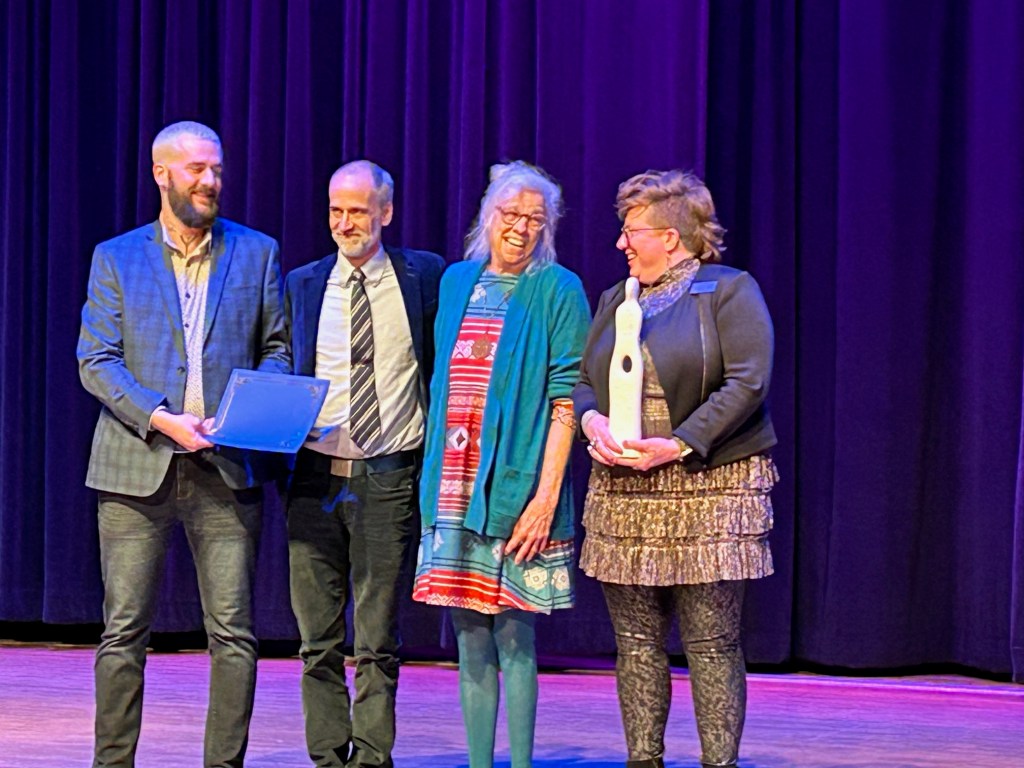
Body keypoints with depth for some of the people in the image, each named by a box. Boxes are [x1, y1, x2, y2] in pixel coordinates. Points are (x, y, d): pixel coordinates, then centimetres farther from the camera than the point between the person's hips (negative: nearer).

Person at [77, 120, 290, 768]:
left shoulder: (256, 252, 11)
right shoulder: (116, 258, 7)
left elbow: (276, 347, 13)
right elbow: (96, 361, 0)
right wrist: (160, 419, -13)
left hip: (227, 469, 1)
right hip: (138, 466, -1)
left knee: (234, 633, 0)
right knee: (125, 630, 1)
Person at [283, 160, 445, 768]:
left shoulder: (424, 276, 2)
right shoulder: (303, 285, 8)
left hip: (389, 479, -2)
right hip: (315, 476, 2)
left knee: (378, 643, 0)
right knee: (319, 642, 6)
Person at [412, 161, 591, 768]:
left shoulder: (558, 290, -2)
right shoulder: (458, 282, 14)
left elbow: (566, 398, -7)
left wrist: (547, 492, -15)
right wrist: (435, 478, 11)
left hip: (516, 485, -5)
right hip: (454, 484, 5)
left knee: (512, 633, -4)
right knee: (470, 633, 7)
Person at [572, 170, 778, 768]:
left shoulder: (731, 291, -2)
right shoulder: (616, 299, 18)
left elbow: (747, 384, -11)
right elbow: (585, 379, 17)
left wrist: (681, 444, -18)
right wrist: (592, 419, -6)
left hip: (707, 489, -6)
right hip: (622, 493, 6)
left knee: (712, 643, -4)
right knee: (637, 642, 6)